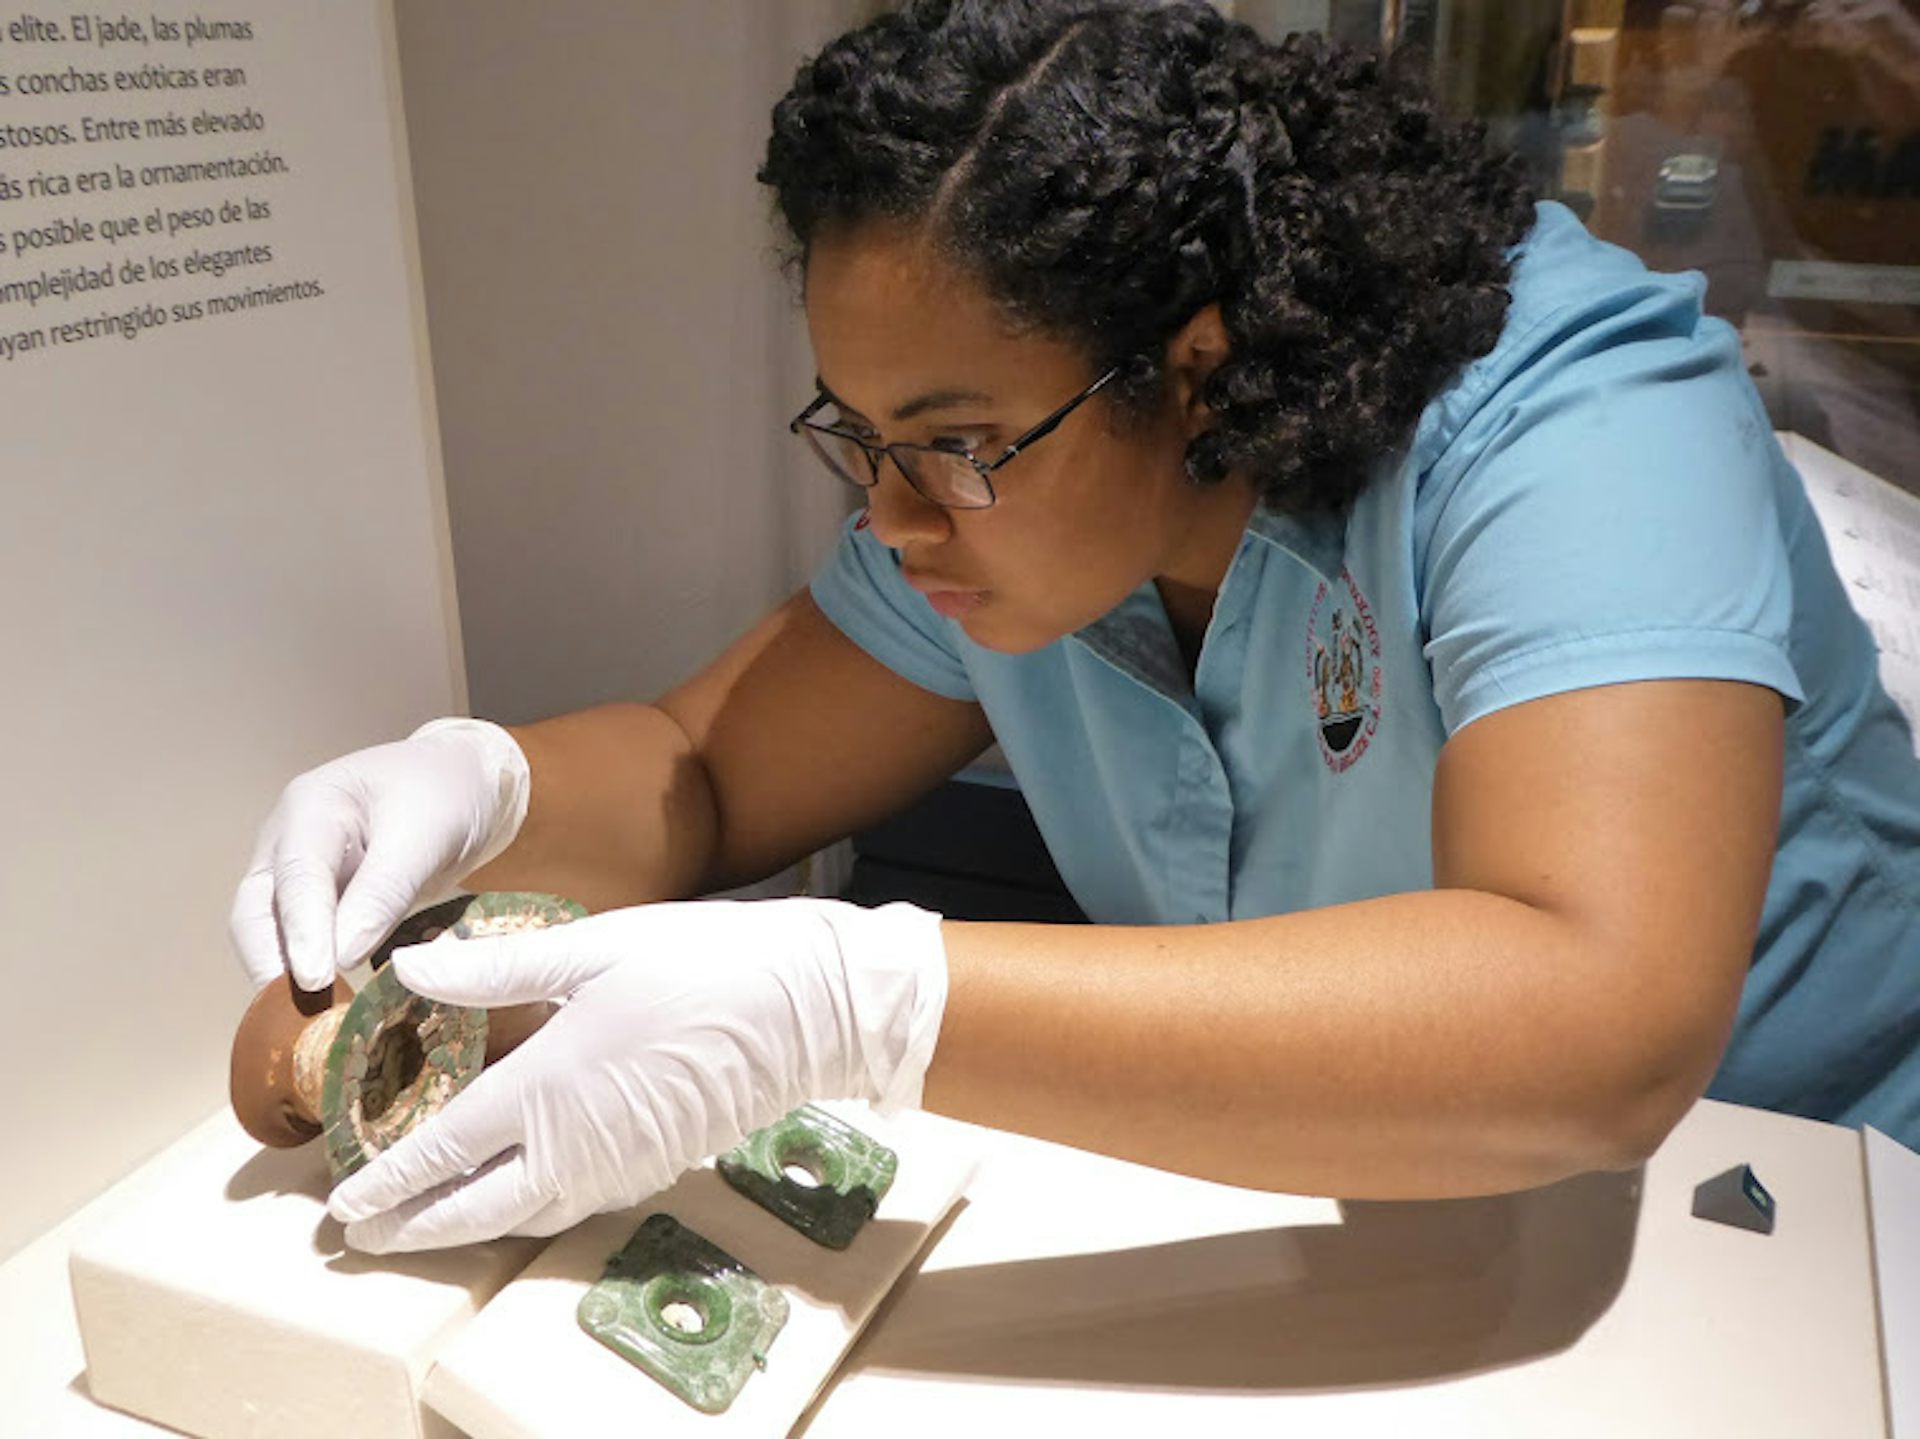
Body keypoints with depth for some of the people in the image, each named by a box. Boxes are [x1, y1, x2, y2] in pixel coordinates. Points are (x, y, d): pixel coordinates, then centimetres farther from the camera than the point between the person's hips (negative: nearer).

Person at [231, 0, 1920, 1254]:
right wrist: (478, 788, -22)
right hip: (1284, 1199, 4)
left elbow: (1599, 1028, -40)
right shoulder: (1004, 491, -7)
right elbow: (705, 769, 1)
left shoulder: (1573, 424, -26)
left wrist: (852, 1004, -45)